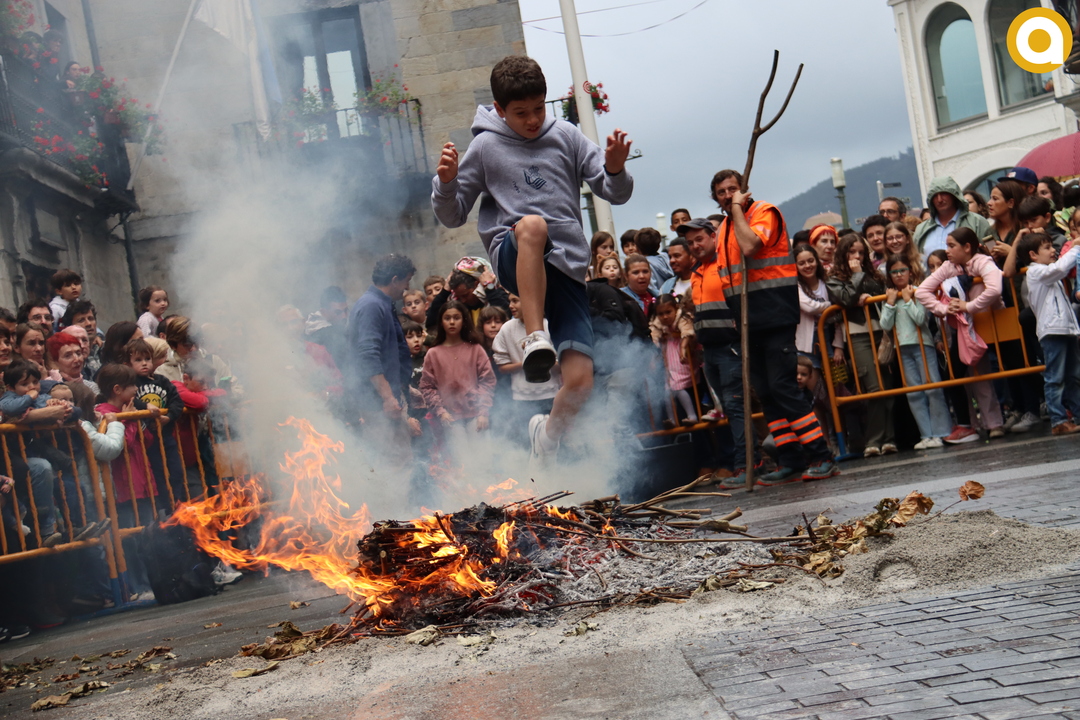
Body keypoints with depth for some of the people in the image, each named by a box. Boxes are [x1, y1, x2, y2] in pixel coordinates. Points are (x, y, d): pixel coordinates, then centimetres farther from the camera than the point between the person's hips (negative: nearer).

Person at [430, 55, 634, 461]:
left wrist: (615, 169, -11)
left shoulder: (566, 136, 11)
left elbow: (615, 194, 11)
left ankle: (549, 431, 24)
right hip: (513, 258, -2)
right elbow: (452, 217, 10)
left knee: (580, 382, -9)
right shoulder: (486, 146, 8)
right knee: (532, 225, -39)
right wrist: (446, 182, -10)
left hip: (567, 266, 2)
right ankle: (535, 338, -40)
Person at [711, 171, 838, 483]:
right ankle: (791, 462, 10)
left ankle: (822, 457, -10)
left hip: (775, 314, -8)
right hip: (749, 322, 8)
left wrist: (738, 207, -12)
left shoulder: (764, 212, -5)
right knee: (766, 394, 6)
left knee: (782, 387, -14)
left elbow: (750, 246, -24)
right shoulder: (723, 228, 18)